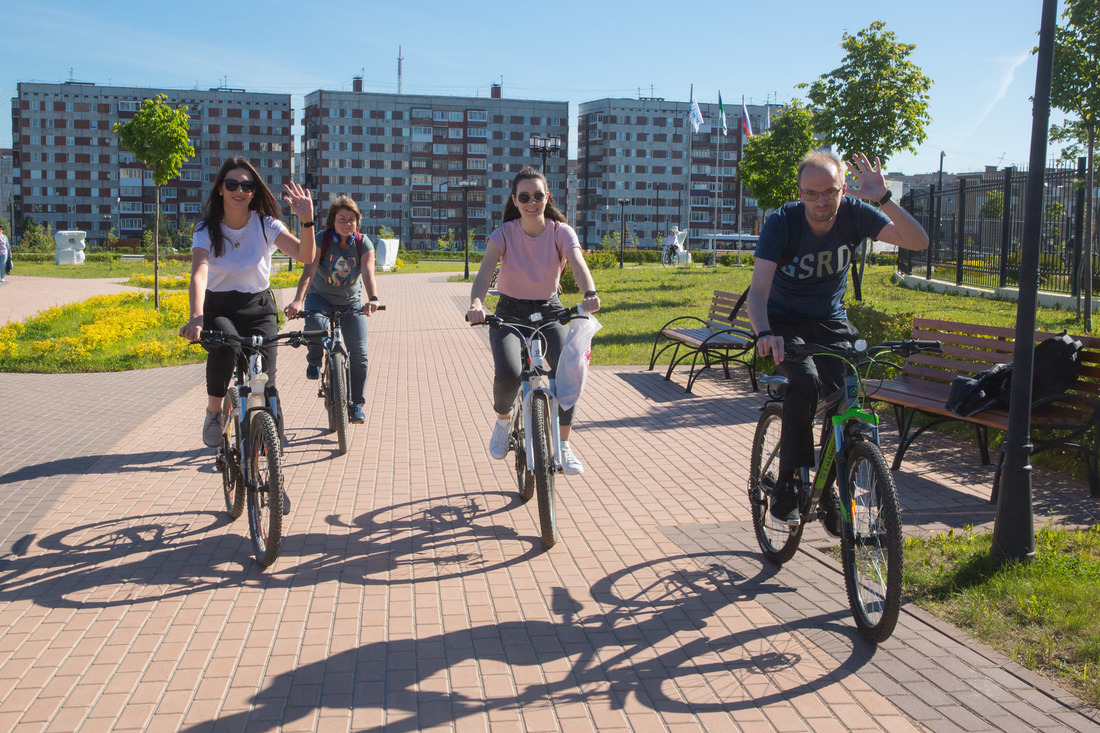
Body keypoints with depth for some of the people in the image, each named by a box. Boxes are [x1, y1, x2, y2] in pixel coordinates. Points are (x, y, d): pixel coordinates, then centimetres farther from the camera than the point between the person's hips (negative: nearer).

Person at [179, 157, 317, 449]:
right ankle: (213, 412, -12)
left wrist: (307, 220, -42)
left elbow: (306, 255, -24)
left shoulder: (265, 225, -9)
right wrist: (196, 317, -46)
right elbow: (199, 273, -28)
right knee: (224, 342, -35)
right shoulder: (206, 230, -10)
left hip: (258, 308, 1)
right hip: (218, 308, 0)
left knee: (264, 382, -16)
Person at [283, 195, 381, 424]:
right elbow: (308, 273, -29)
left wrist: (373, 299, -49)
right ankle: (314, 361, -3)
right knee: (315, 323, -36)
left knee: (359, 351, -11)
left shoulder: (364, 244, -13)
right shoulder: (321, 240, -17)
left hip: (351, 302, 1)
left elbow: (368, 274, -29)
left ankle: (357, 403, 7)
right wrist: (298, 300, -46)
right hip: (320, 297, -1)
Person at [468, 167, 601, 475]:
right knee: (508, 373, -28)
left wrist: (590, 293, -51)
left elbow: (578, 264, -28)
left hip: (549, 312, 1)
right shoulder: (504, 234, -12)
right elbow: (485, 270, -28)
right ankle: (503, 419, 8)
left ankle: (563, 446, -6)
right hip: (510, 313, -1)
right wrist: (476, 303, -50)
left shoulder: (561, 232, -10)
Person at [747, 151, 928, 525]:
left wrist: (883, 199, -36)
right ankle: (787, 484, -17)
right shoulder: (781, 223, -21)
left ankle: (830, 487, 7)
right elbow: (758, 289, -30)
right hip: (785, 322, -3)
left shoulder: (854, 213, -14)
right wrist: (764, 333, -49)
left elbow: (918, 241, -23)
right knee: (806, 382, -31)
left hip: (831, 323, 3)